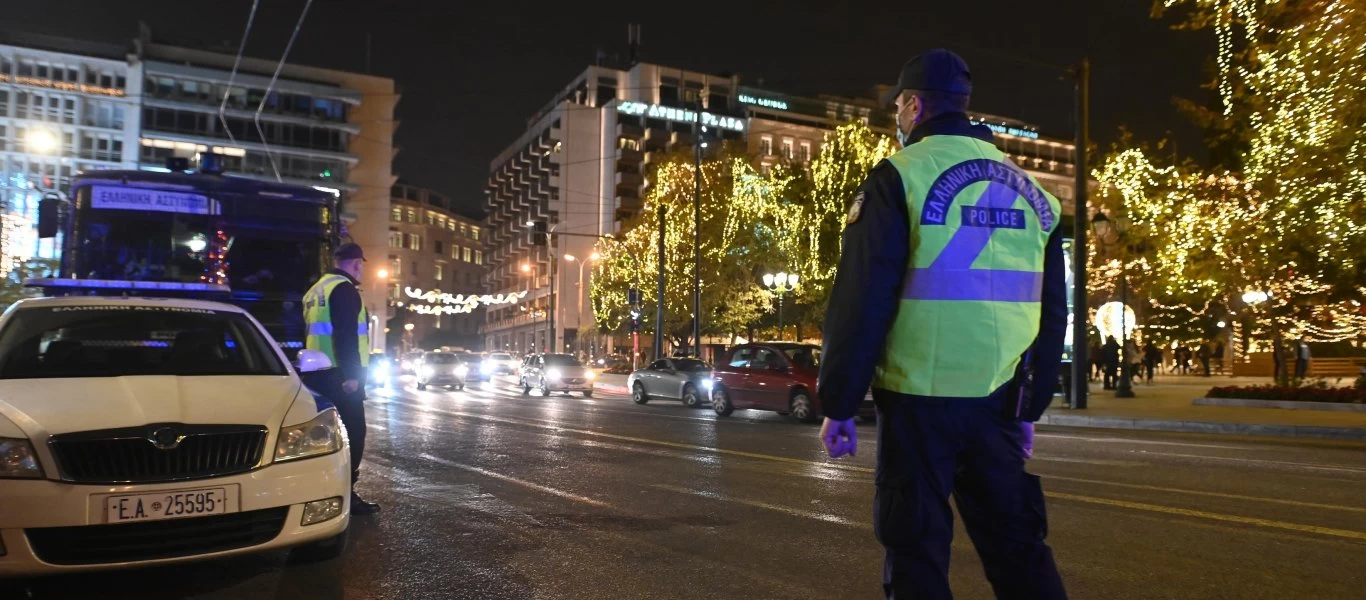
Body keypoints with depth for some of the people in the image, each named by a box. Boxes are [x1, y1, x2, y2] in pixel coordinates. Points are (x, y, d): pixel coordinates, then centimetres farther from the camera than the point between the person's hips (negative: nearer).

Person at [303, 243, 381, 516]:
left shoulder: (317, 289, 19)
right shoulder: (344, 289, -12)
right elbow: (346, 336, -21)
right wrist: (352, 374, -23)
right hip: (341, 375, -10)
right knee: (353, 432, -5)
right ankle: (346, 495, -6)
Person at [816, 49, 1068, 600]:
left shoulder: (901, 176, -6)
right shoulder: (1031, 191, 12)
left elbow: (860, 302, -11)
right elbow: (1052, 314, 14)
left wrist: (838, 403, -5)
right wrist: (1029, 408, 21)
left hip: (920, 398, -5)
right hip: (998, 403, 5)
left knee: (917, 552, 5)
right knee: (1017, 546, 15)